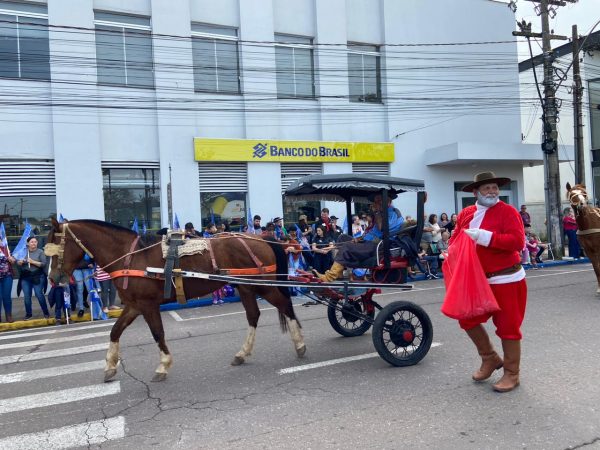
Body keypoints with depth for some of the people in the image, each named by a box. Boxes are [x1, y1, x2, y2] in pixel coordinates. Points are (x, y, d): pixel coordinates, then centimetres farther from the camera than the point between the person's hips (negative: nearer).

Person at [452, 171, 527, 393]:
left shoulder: (508, 211, -10)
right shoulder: (465, 214, 7)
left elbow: (517, 241, -21)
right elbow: (455, 239, 12)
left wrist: (485, 236, -25)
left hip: (506, 280, -6)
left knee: (508, 326, 2)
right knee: (468, 319, 10)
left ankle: (511, 374, 19)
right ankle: (490, 359, 32)